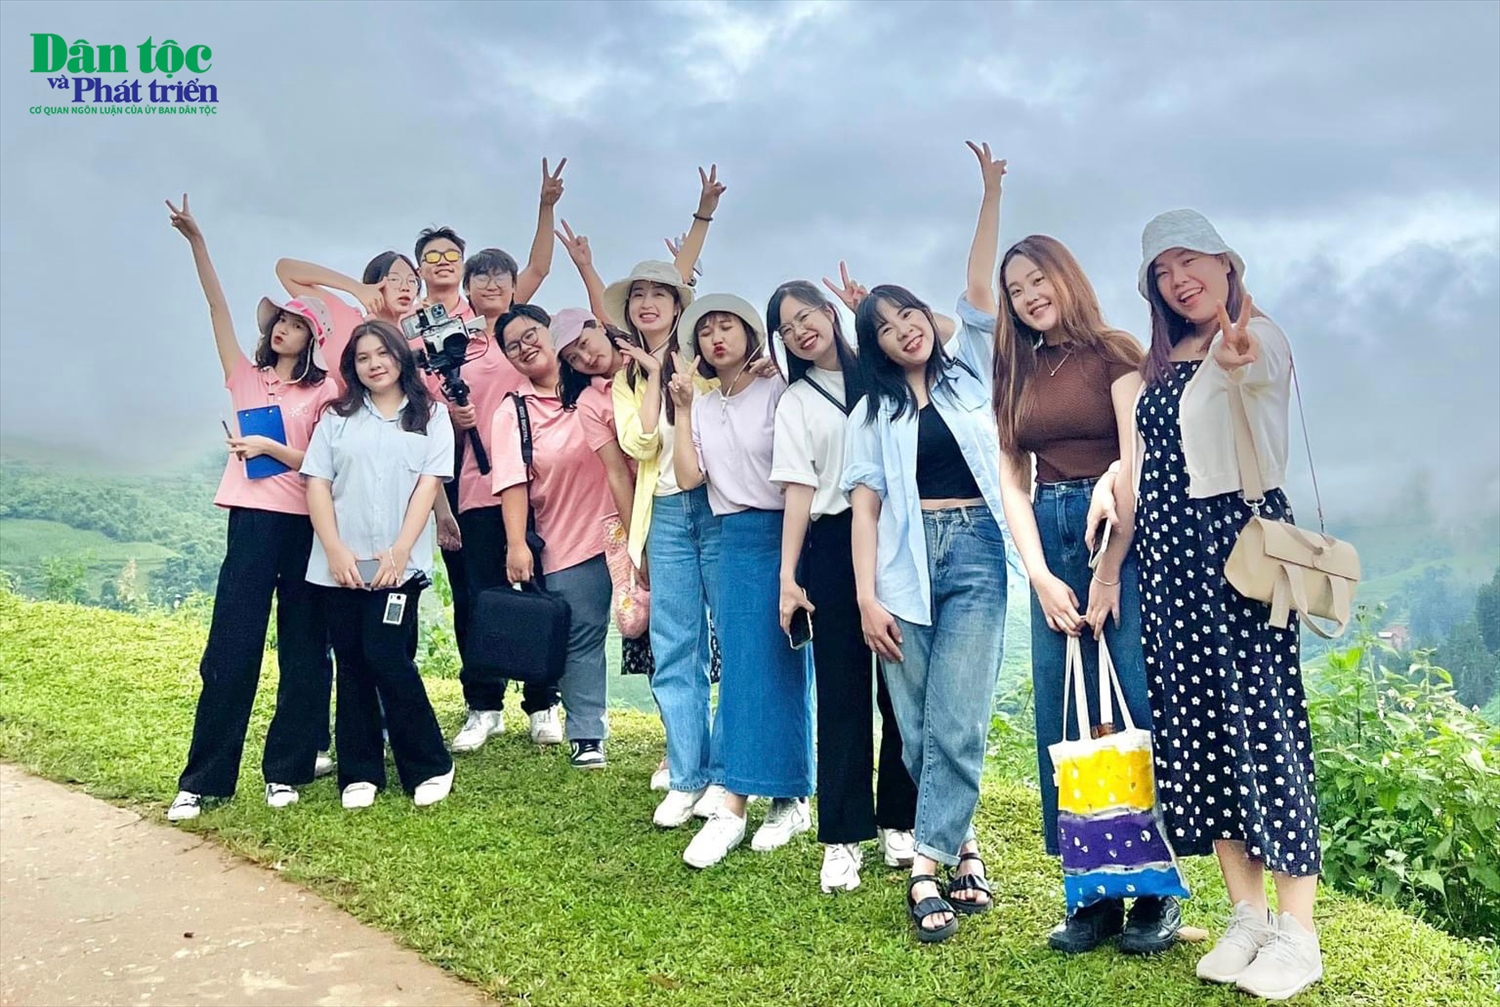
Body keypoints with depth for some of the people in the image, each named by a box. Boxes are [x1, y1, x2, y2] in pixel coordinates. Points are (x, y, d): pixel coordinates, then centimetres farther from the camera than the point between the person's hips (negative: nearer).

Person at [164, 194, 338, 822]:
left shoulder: (322, 392, 5)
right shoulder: (247, 378, 13)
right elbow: (218, 308, 4)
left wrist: (269, 447, -14)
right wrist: (196, 241, -3)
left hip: (306, 523, -2)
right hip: (252, 518, 2)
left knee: (302, 649, 4)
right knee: (230, 650, 0)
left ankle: (287, 769, 14)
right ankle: (203, 779, 7)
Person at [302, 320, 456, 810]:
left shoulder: (430, 415, 8)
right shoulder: (337, 417, 12)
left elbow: (428, 485, -1)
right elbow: (317, 484, 5)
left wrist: (399, 552, -11)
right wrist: (335, 550, -8)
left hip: (398, 563, -3)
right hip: (340, 563, 3)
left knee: (387, 658, -10)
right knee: (352, 666, 6)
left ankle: (430, 767, 5)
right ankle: (359, 774, 16)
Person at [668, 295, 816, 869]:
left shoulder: (779, 392, -2)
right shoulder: (703, 408, 13)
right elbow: (688, 477, 2)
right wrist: (683, 408, 0)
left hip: (782, 536, -5)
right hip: (733, 542, 5)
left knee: (774, 669, -3)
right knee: (740, 670, 3)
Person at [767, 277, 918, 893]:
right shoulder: (795, 402, 11)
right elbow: (799, 489, 3)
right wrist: (787, 575, -5)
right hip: (833, 546, 0)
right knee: (841, 691, 1)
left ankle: (898, 821, 17)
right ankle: (843, 837, 8)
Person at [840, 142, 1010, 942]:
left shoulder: (967, 371, 13)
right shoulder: (872, 412, 11)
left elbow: (979, 287, 2)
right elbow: (865, 507, 3)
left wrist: (991, 193, -3)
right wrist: (866, 596, -6)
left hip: (975, 554, -1)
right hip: (905, 561, 1)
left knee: (955, 721, -7)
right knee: (917, 724, 2)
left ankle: (926, 867, -1)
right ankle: (961, 847, 18)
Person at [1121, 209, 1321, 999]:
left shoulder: (1260, 336, -2)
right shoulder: (1158, 363, 17)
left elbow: (1252, 368, -29)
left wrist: (1234, 363, -52)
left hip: (1239, 535, -6)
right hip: (1168, 550, 7)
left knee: (1260, 713, -7)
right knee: (1192, 720, 6)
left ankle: (1297, 932, 5)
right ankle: (1248, 915, 19)